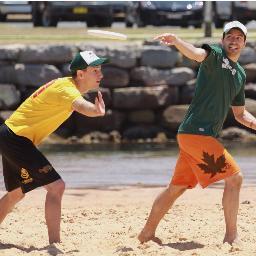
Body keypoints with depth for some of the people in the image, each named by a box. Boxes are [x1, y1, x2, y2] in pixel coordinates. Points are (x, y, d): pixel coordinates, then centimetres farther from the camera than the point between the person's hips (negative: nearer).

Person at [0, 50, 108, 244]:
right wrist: (97, 111, -68)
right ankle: (55, 243, -22)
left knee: (16, 193, 27)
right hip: (16, 139, -11)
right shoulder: (67, 89, -22)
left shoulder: (66, 84, 8)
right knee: (56, 186, -18)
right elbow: (80, 106, -47)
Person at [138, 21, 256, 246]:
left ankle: (147, 233, 23)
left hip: (206, 136, 9)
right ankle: (231, 236, -6)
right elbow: (196, 53, -27)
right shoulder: (215, 54, -4)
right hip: (197, 132, -9)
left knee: (178, 187, 14)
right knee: (234, 177, -11)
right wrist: (176, 41, -48)